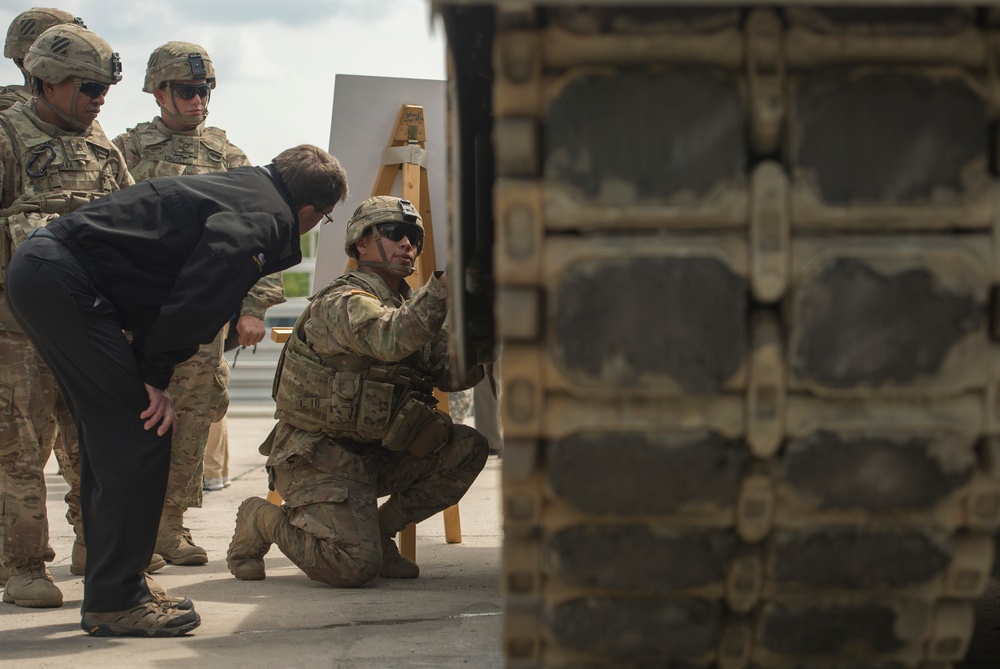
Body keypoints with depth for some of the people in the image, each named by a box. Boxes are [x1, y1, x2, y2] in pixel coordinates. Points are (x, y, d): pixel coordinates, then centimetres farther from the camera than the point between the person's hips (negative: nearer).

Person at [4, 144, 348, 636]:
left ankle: (109, 595, 22)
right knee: (140, 438, -6)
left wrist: (152, 369, 12)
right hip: (63, 280, -10)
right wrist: (157, 374, -13)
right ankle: (114, 603, -2)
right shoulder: (266, 219, -9)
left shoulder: (242, 187, 20)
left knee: (110, 438, 15)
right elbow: (204, 290, -22)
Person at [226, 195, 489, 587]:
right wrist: (444, 284, -47)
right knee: (355, 566, -23)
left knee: (467, 449, -7)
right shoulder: (343, 303, -18)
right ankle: (264, 521, 4)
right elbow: (391, 341, -40)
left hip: (375, 453, 9)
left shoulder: (408, 307, 10)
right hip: (316, 459, -8)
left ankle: (380, 530, 6)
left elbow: (452, 374, 1)